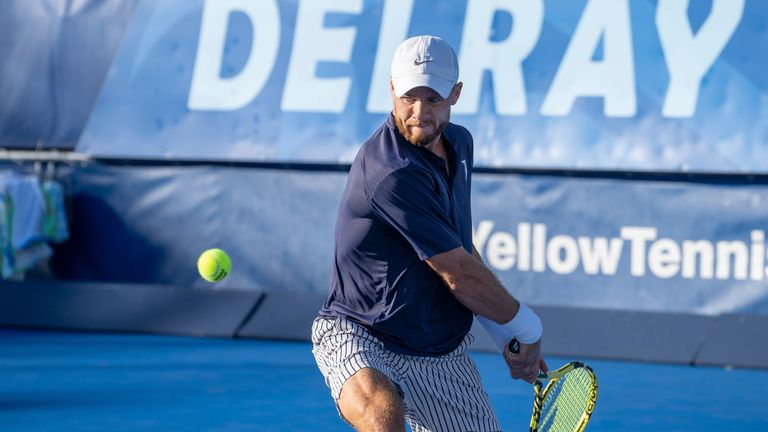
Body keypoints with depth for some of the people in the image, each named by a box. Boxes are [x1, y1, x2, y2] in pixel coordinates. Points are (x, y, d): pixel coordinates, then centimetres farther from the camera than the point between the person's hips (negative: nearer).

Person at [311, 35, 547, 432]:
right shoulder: (391, 173, -25)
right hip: (359, 336, -8)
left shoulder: (459, 143, 4)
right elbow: (460, 276, -20)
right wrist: (527, 328, -5)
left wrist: (507, 337, 16)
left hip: (442, 352, 8)